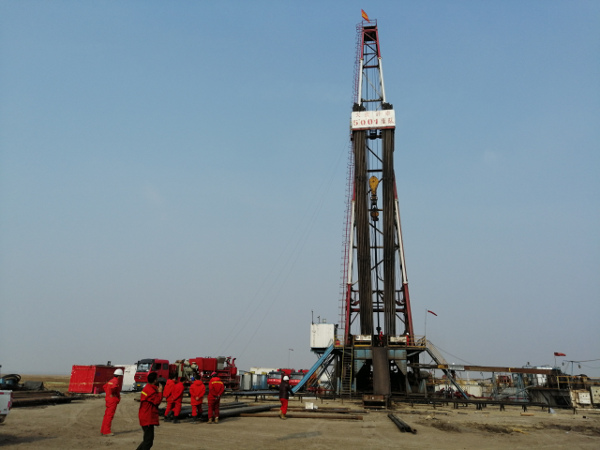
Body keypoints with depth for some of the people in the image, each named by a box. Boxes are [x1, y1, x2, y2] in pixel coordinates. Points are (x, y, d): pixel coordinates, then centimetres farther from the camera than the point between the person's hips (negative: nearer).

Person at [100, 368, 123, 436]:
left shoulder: (111, 380, 14)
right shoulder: (116, 381, -16)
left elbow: (104, 386, 25)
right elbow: (112, 387, -36)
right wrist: (112, 394, -20)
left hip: (109, 399, 10)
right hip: (113, 400, -10)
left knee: (107, 415, 15)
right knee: (109, 415, -6)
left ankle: (103, 430, 22)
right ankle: (106, 431, -3)